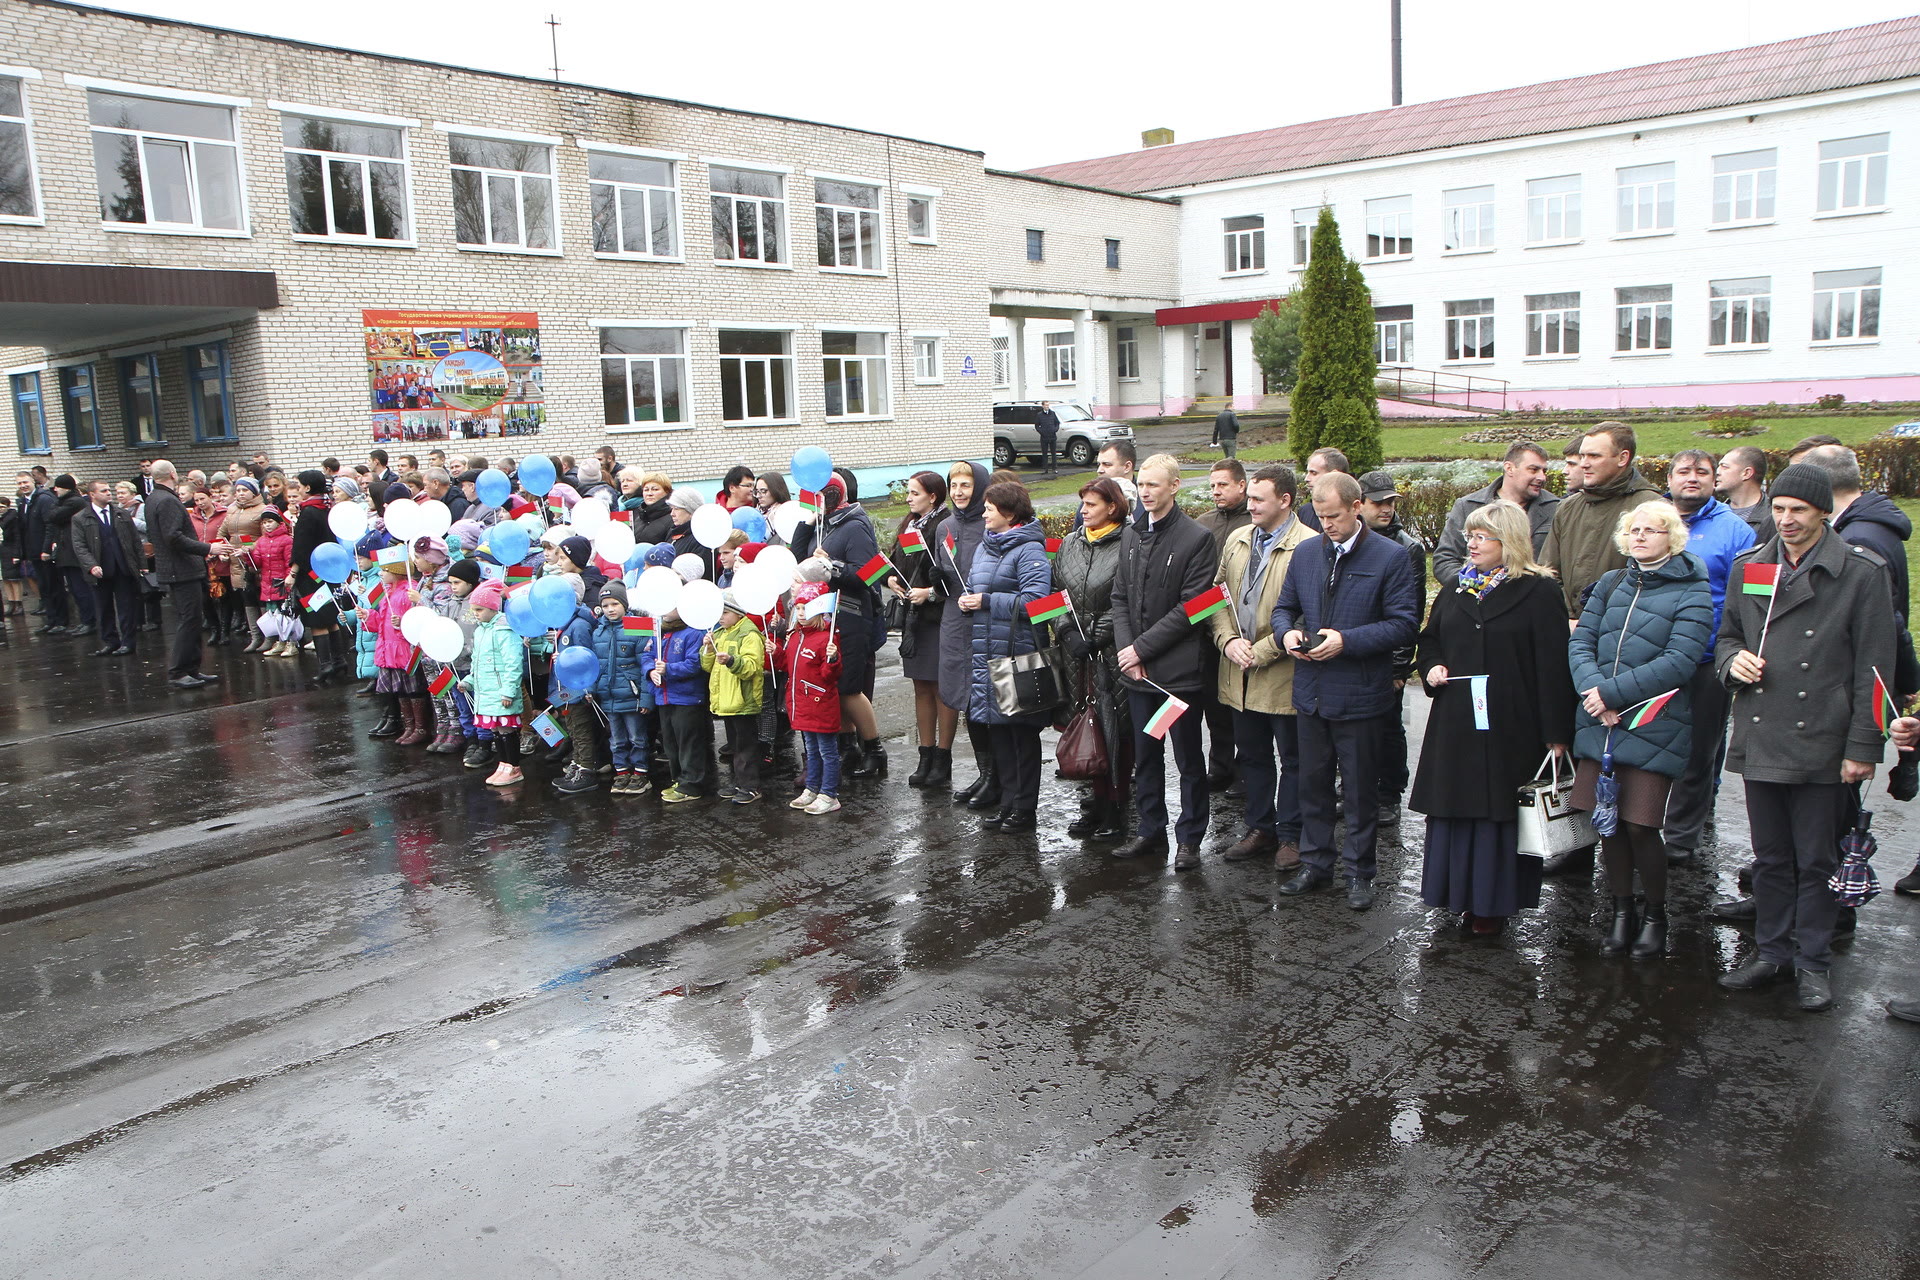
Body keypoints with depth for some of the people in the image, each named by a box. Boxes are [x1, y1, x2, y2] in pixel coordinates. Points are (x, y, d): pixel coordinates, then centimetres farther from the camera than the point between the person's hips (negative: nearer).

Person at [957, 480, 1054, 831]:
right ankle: (1008, 804, 24)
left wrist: (987, 601, -17)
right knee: (997, 731, 13)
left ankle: (1025, 809, 11)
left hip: (1016, 654, -9)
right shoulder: (985, 547, 15)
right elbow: (975, 589, 26)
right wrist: (968, 601, 3)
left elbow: (1035, 600, -21)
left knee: (1022, 733, 1)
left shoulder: (1029, 550, -11)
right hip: (985, 654, 9)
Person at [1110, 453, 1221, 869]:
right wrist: (1125, 649, -4)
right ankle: (1151, 831, 28)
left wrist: (1142, 648, -14)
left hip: (1179, 670, -6)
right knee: (1145, 754, 15)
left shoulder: (1197, 539, -10)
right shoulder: (1130, 534, 10)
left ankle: (1189, 838, 18)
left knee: (1188, 759, 6)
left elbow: (1190, 607, -14)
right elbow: (1120, 597, 10)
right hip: (1137, 668, 6)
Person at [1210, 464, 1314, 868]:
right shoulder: (1237, 540, 10)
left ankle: (1290, 836, 20)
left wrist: (1262, 652, -16)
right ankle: (1260, 829, 29)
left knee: (1292, 759, 7)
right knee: (1251, 755, 16)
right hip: (1239, 675, 7)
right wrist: (1228, 640, -4)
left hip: (1283, 674, -6)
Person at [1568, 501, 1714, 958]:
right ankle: (1622, 912, 23)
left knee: (1639, 825, -4)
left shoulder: (1691, 591, -3)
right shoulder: (1610, 584, 12)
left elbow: (1679, 662, -13)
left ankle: (1655, 915, 18)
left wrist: (1612, 692, -17)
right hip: (1599, 722, 4)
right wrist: (1592, 689, -14)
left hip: (1653, 727, -4)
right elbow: (1580, 642, 5)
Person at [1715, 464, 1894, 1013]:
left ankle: (1812, 961, 20)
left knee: (1817, 862, 6)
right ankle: (1771, 951, 27)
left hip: (1821, 743, -4)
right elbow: (1727, 633, 21)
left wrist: (1863, 745, -9)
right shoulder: (1750, 566, 9)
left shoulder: (1860, 572, -5)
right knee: (1770, 858, 14)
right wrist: (1733, 659, -3)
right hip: (1760, 739, 4)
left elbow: (1873, 669, -6)